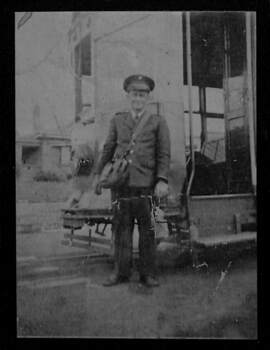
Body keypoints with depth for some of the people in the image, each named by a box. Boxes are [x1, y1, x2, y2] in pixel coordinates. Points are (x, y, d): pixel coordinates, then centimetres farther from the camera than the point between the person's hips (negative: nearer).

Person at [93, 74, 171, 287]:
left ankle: (148, 273, 14)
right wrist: (99, 174, 15)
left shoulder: (158, 122, 9)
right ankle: (121, 272, 15)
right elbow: (108, 149, 20)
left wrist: (162, 180, -9)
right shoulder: (117, 120, 16)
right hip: (121, 183, 2)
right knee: (122, 228, 5)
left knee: (147, 230, 3)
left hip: (146, 184, -2)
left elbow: (164, 154, 2)